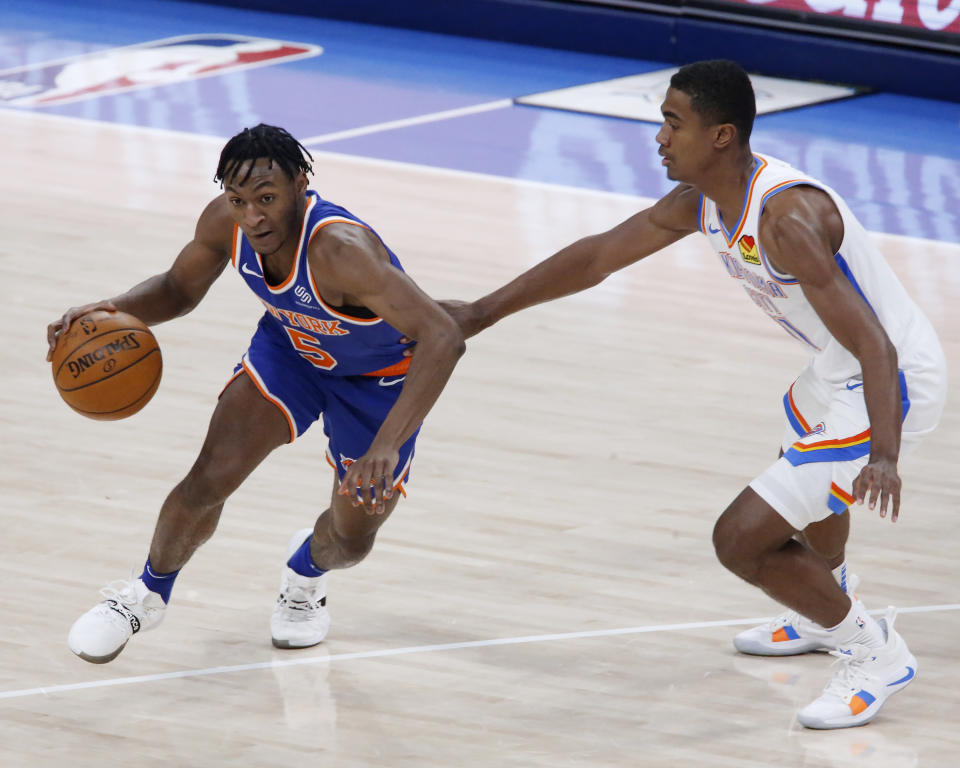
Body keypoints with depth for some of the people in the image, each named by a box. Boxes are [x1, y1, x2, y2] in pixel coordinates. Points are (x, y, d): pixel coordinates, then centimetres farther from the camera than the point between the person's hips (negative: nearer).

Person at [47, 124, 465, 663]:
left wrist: (387, 446, -63)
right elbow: (179, 290, -4)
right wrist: (111, 312, -27)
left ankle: (307, 568, 45)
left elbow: (444, 339, -54)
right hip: (291, 348, 3)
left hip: (379, 377, -3)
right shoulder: (227, 222, -27)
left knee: (351, 540, 7)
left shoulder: (338, 249, -45)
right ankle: (148, 595, 17)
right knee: (208, 482, -11)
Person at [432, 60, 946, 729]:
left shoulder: (787, 218, -31)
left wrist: (883, 455, -48)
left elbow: (873, 347, -35)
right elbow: (598, 256, 8)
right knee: (803, 482, 38)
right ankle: (828, 614, 65)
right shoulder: (700, 202, -3)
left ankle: (877, 654, 5)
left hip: (892, 383, -10)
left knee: (742, 538, -12)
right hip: (837, 373, 10)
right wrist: (485, 312, 10)